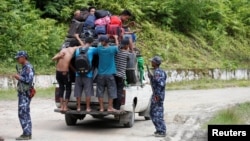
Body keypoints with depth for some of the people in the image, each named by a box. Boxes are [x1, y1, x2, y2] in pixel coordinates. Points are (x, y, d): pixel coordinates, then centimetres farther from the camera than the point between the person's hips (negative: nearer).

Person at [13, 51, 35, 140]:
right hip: (22, 93, 10)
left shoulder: (28, 67, -14)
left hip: (25, 94, -10)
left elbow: (29, 80, -22)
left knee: (23, 113, -10)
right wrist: (19, 77, 9)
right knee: (25, 114, 13)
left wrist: (19, 77, -14)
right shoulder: (24, 67, 16)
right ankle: (27, 133, 18)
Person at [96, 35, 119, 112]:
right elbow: (117, 47, 13)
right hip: (110, 74, -2)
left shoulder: (99, 49, -6)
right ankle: (110, 107, 9)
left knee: (100, 91, 9)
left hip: (101, 74, 2)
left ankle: (101, 108, 10)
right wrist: (116, 38, 26)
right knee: (111, 91, 7)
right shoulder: (113, 49, -9)